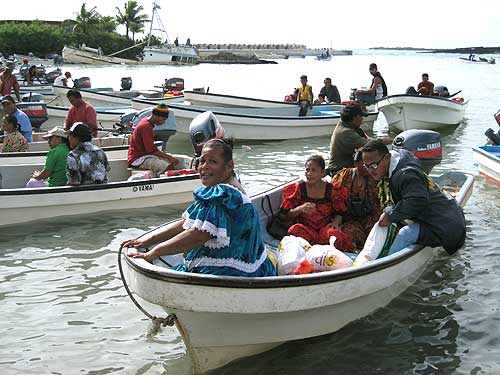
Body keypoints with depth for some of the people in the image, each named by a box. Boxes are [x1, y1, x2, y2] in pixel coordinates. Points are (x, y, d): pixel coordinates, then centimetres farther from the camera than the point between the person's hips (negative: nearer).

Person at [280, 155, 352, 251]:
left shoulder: (333, 190, 4)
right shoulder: (298, 188, 3)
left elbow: (339, 213, 13)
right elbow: (286, 214, 2)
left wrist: (336, 222, -10)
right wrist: (300, 209, -17)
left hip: (325, 228, 0)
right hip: (305, 227, 0)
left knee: (334, 234, -35)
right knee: (295, 230, -35)